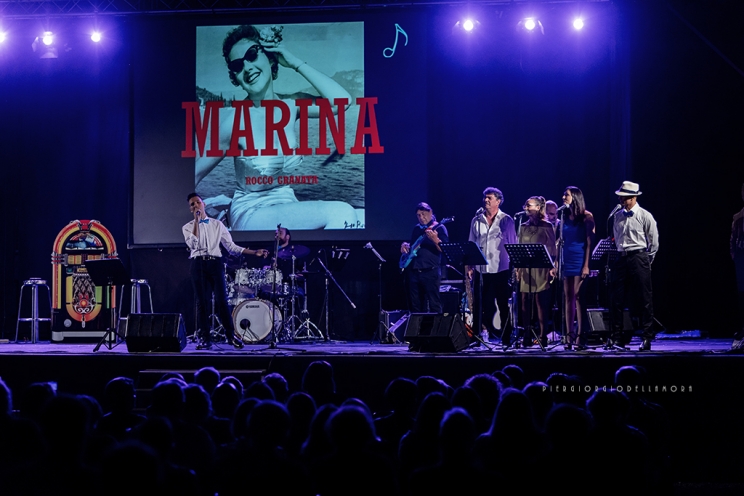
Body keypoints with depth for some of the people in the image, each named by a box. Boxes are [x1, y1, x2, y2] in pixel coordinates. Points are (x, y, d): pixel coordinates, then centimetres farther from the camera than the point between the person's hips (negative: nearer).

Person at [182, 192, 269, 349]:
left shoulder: (217, 225, 14)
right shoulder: (188, 227, 10)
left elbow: (231, 247, 11)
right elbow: (193, 244, -10)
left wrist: (254, 252, 3)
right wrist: (197, 220, -9)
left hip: (215, 263, 1)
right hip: (198, 264, -1)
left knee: (221, 300, -8)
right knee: (202, 301, -3)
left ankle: (231, 335, 1)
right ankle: (206, 339, 2)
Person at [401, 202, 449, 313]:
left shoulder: (439, 228, -2)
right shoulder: (416, 229, 17)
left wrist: (435, 240, -28)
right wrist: (405, 245, 8)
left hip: (430, 272, -7)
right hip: (414, 272, 7)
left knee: (434, 305, -9)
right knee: (415, 306, 9)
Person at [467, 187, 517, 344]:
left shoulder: (506, 220, 1)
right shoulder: (476, 220, 10)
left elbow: (513, 245, 2)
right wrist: (469, 266, 6)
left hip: (501, 270, -3)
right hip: (481, 271, 3)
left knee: (504, 306, 1)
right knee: (480, 307, 2)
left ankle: (506, 338, 7)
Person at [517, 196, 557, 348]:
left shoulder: (546, 226, 1)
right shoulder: (523, 227, 15)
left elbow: (552, 248, -3)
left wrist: (552, 268, -10)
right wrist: (518, 267, 7)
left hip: (541, 269, -5)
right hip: (525, 269, 5)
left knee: (541, 302, -5)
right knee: (526, 303, 2)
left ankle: (543, 336, -2)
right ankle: (527, 336, 6)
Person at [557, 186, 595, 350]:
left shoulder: (586, 217, -4)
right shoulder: (565, 217, 13)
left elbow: (589, 242, -8)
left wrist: (586, 265, -15)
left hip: (580, 260, -6)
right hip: (566, 260, 6)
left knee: (578, 296, -9)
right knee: (568, 297, 4)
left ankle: (580, 336, -8)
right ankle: (569, 336, 5)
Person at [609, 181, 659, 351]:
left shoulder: (645, 216, -4)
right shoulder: (617, 216, 11)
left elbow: (654, 242, -1)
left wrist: (647, 260, 1)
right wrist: (620, 253, 15)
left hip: (638, 258, -5)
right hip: (622, 259, 5)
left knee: (644, 299, -3)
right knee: (617, 299, 4)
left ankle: (647, 338, 0)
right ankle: (617, 337, 10)